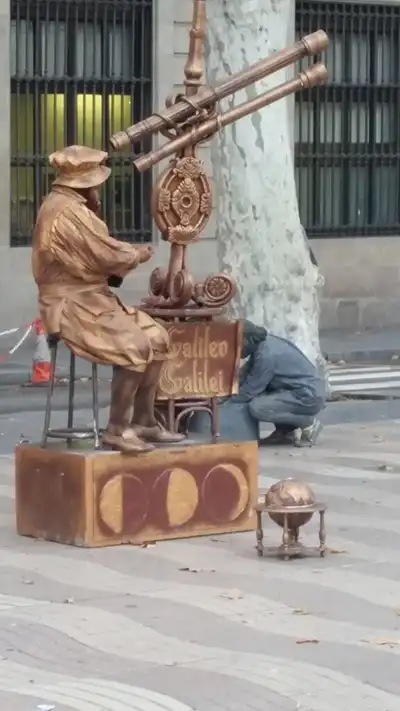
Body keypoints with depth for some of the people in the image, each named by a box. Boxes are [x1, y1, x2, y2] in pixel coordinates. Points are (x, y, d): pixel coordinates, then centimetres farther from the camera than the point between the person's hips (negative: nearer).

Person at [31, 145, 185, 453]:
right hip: (71, 304, -11)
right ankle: (117, 429, -20)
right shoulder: (66, 211, -18)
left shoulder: (70, 207, 16)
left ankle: (143, 421, 7)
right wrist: (140, 254, -2)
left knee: (157, 338, 4)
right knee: (135, 346, -27)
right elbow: (109, 255, -20)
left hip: (88, 297, 11)